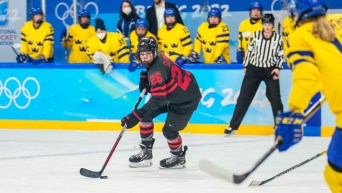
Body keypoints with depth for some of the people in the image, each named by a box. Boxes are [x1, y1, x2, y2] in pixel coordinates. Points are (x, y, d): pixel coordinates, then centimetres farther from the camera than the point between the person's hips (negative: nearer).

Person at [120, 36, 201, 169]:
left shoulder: (156, 70, -32)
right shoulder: (158, 59, -4)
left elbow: (158, 99, -40)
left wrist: (135, 116, -45)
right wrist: (145, 79, -10)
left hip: (186, 99, -10)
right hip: (171, 95, 10)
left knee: (169, 130, -9)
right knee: (146, 115, 3)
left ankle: (179, 158, 20)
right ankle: (146, 153, 11)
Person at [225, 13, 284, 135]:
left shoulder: (278, 38, -5)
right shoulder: (256, 35, -5)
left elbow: (281, 55, 4)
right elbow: (249, 51, 5)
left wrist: (278, 68, -8)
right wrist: (246, 66, 8)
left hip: (270, 70, 0)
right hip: (254, 69, 1)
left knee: (275, 98, -6)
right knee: (244, 97, 1)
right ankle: (233, 126, 6)